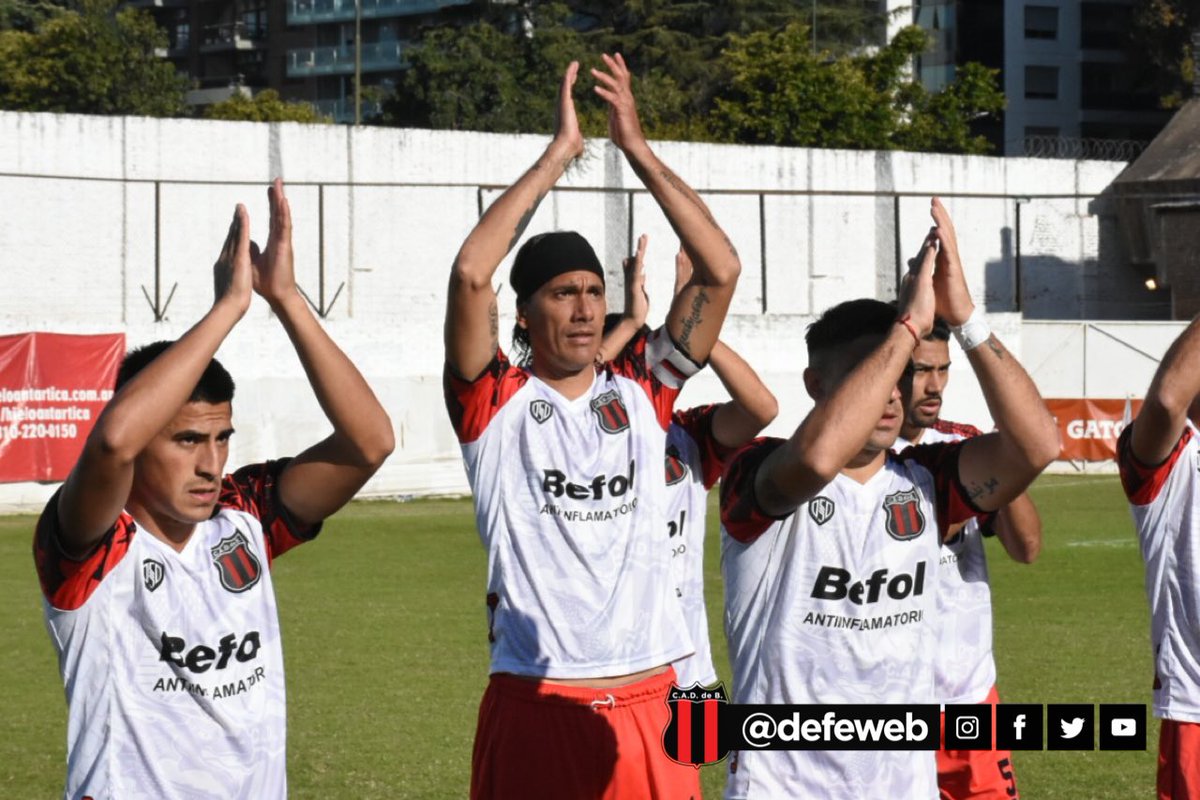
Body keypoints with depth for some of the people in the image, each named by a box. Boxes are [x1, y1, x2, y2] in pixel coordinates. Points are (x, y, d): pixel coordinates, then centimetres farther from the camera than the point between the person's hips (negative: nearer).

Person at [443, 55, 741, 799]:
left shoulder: (640, 390, 9)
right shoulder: (496, 403, 0)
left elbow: (721, 270, 1)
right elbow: (470, 273, -16)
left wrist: (639, 149, -3)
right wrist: (559, 153, -10)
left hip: (647, 702, 3)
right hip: (535, 707, -3)